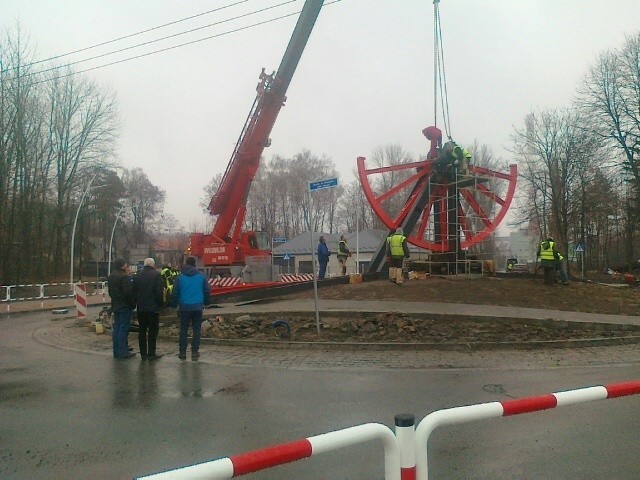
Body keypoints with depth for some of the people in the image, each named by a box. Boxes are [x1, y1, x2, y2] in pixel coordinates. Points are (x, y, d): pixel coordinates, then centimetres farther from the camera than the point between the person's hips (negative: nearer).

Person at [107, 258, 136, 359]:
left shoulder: (111, 277, 12)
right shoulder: (124, 277, -17)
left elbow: (110, 292, 18)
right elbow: (128, 292, -21)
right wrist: (132, 302, -11)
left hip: (115, 305, 9)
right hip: (124, 305, -9)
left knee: (117, 327, 13)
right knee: (124, 328, -4)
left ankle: (116, 351, 18)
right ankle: (122, 352, -2)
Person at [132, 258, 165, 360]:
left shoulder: (137, 275, 5)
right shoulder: (156, 275, -10)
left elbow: (134, 291, 7)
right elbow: (159, 292, -15)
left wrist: (137, 303, 14)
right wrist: (160, 303, -3)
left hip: (141, 308, 5)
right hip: (153, 307, -5)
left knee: (142, 331, 11)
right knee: (153, 331, 3)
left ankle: (143, 354, 15)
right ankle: (151, 354, 3)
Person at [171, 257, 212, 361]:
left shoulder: (180, 277, -1)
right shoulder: (201, 276, 1)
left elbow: (175, 292, 2)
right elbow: (207, 291, 4)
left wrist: (174, 304, 13)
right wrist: (206, 302, 17)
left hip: (184, 307, 0)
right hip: (197, 307, 0)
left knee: (183, 330, 9)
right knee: (196, 330, 7)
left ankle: (182, 352, 10)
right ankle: (195, 352, 5)